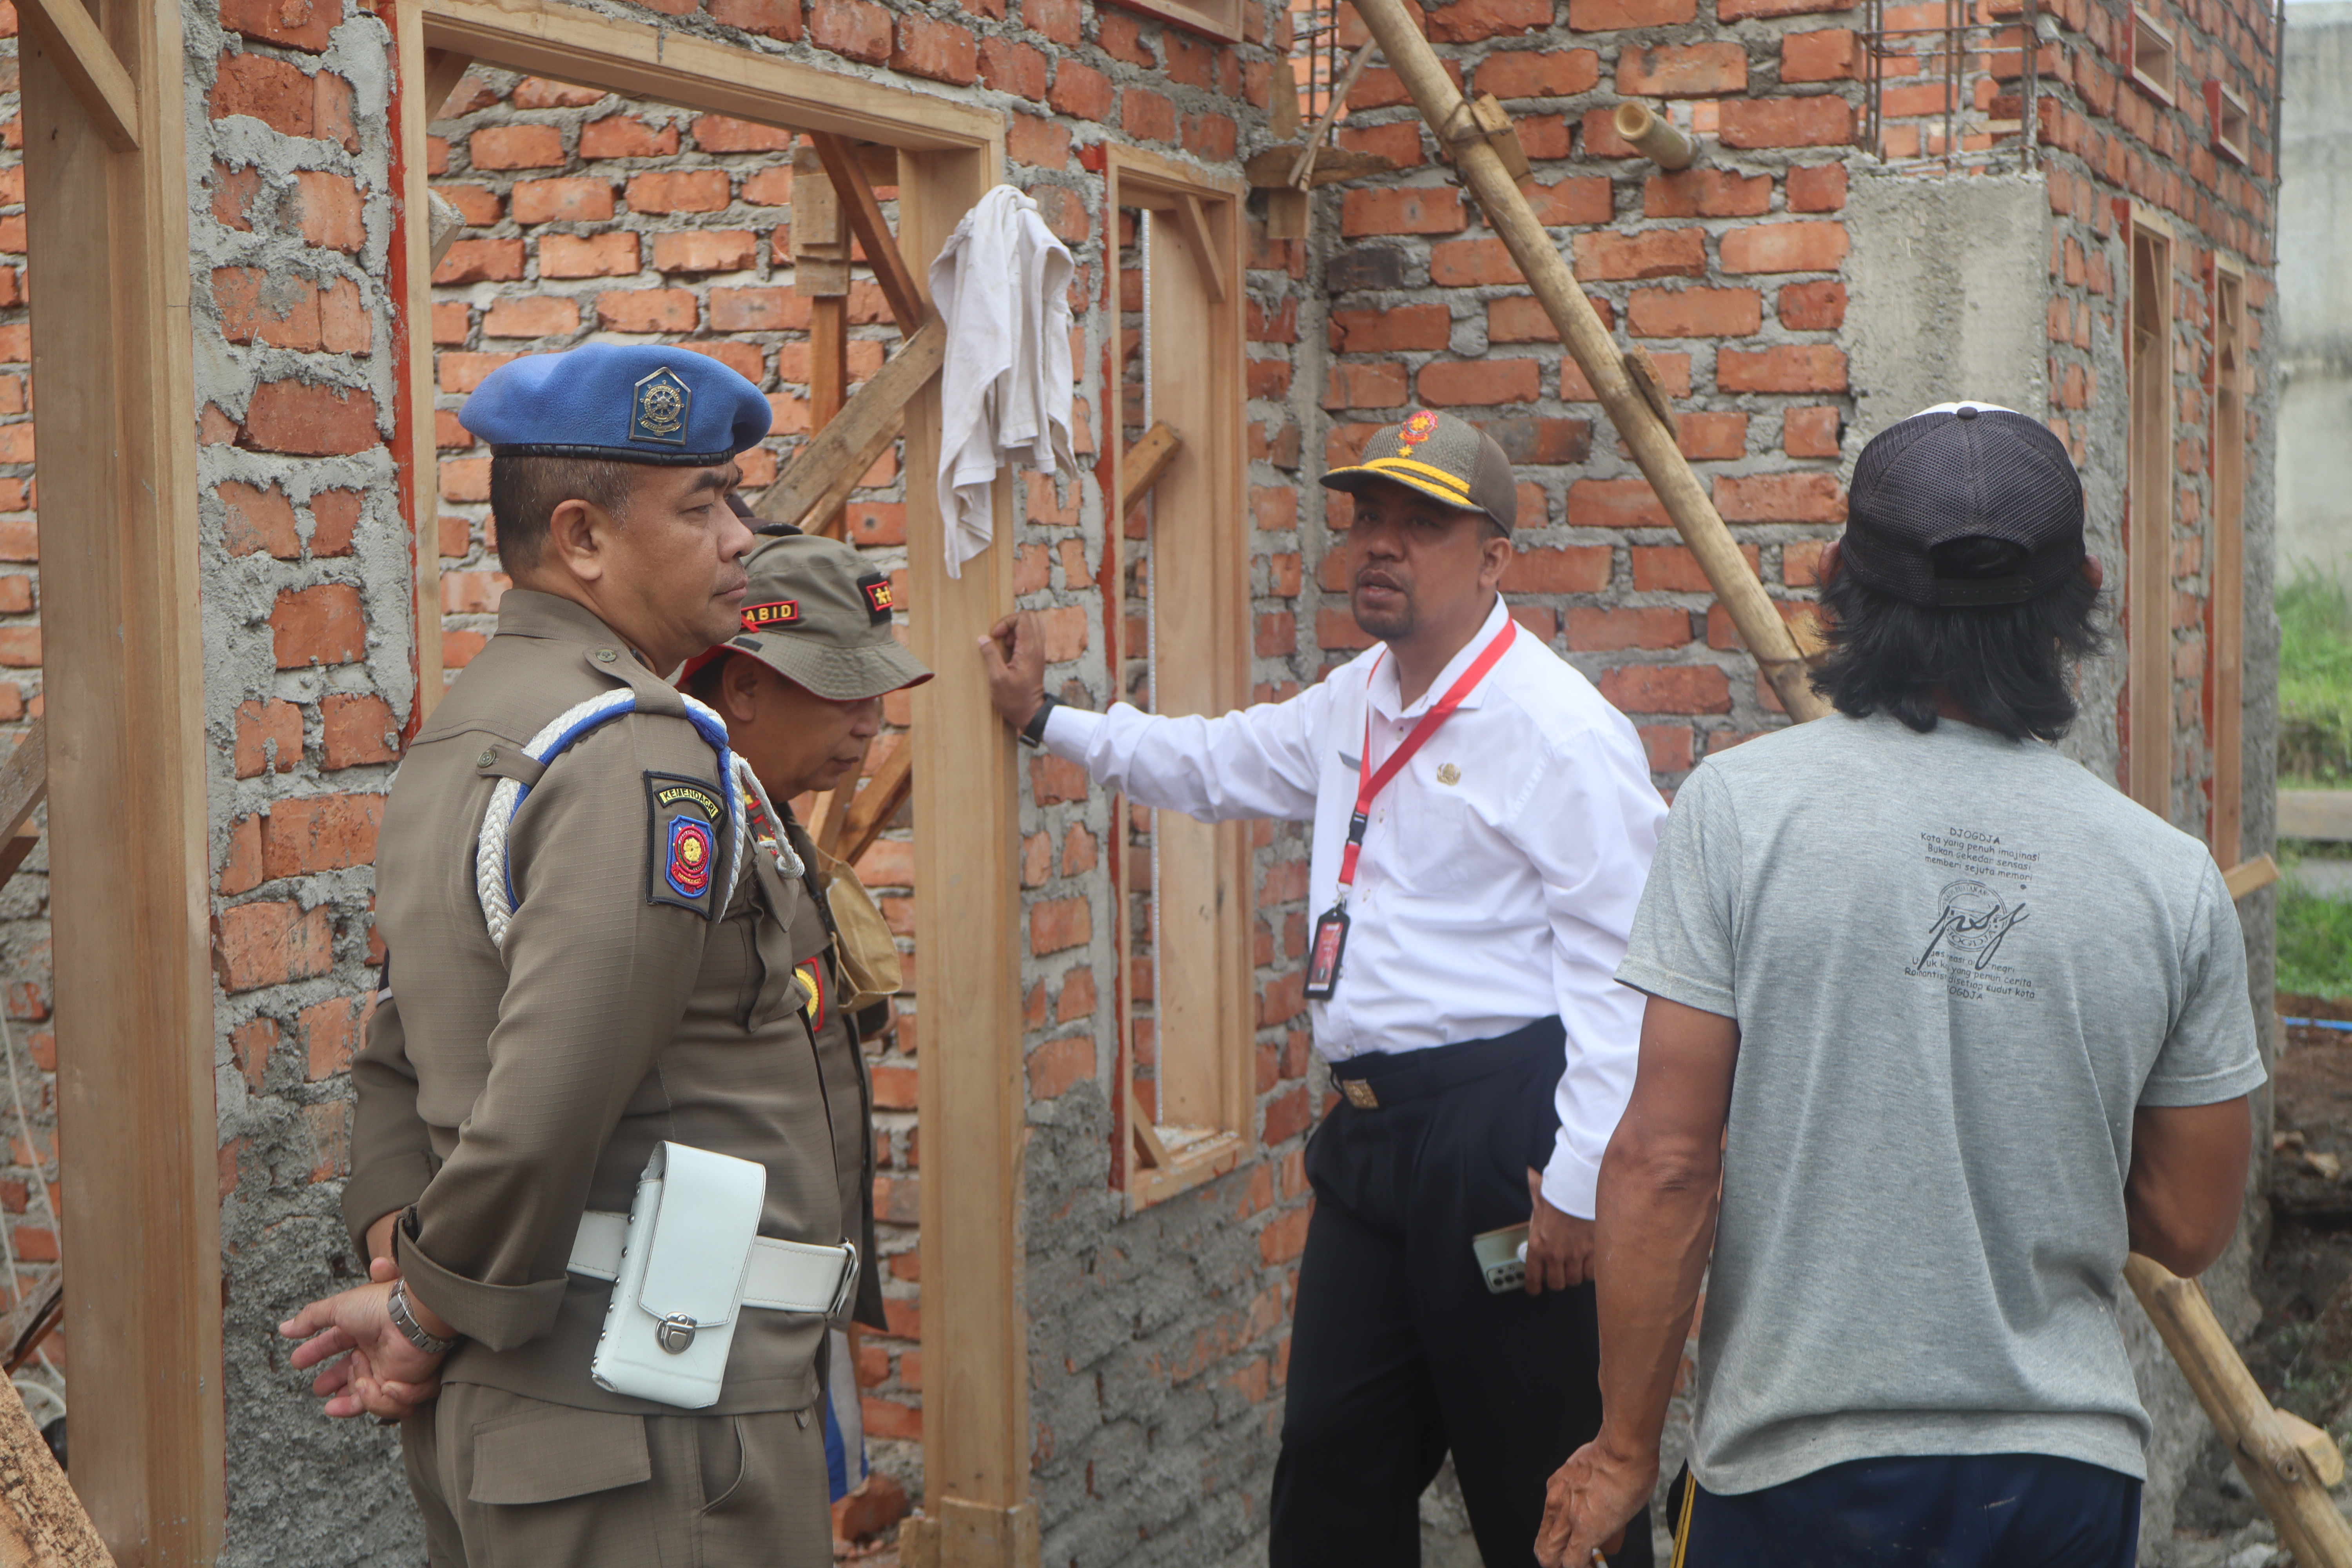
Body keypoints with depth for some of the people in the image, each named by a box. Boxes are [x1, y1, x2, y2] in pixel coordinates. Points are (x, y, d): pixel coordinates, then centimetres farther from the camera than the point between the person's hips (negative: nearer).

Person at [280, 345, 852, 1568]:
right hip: (644, 1430, -9)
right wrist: (430, 1309, -12)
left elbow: (402, 1064, 17)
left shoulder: (453, 745, 15)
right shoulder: (646, 757, -17)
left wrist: (397, 1262, 5)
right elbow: (549, 1112, -25)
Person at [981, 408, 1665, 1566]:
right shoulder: (1353, 707, 15)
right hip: (1371, 1126, 9)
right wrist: (1044, 721, 30)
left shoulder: (1561, 732, -13)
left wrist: (1582, 1181, -21)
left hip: (1499, 1135, -9)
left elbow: (1620, 969, -17)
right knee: (1332, 1469, 15)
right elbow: (1212, 766, 34)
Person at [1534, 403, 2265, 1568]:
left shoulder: (1737, 806, -11)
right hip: (2071, 1470, 2)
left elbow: (1663, 1165, -12)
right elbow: (2189, 1230, 4)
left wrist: (1626, 1447, -2)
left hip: (1802, 1467, -2)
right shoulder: (2174, 880, -3)